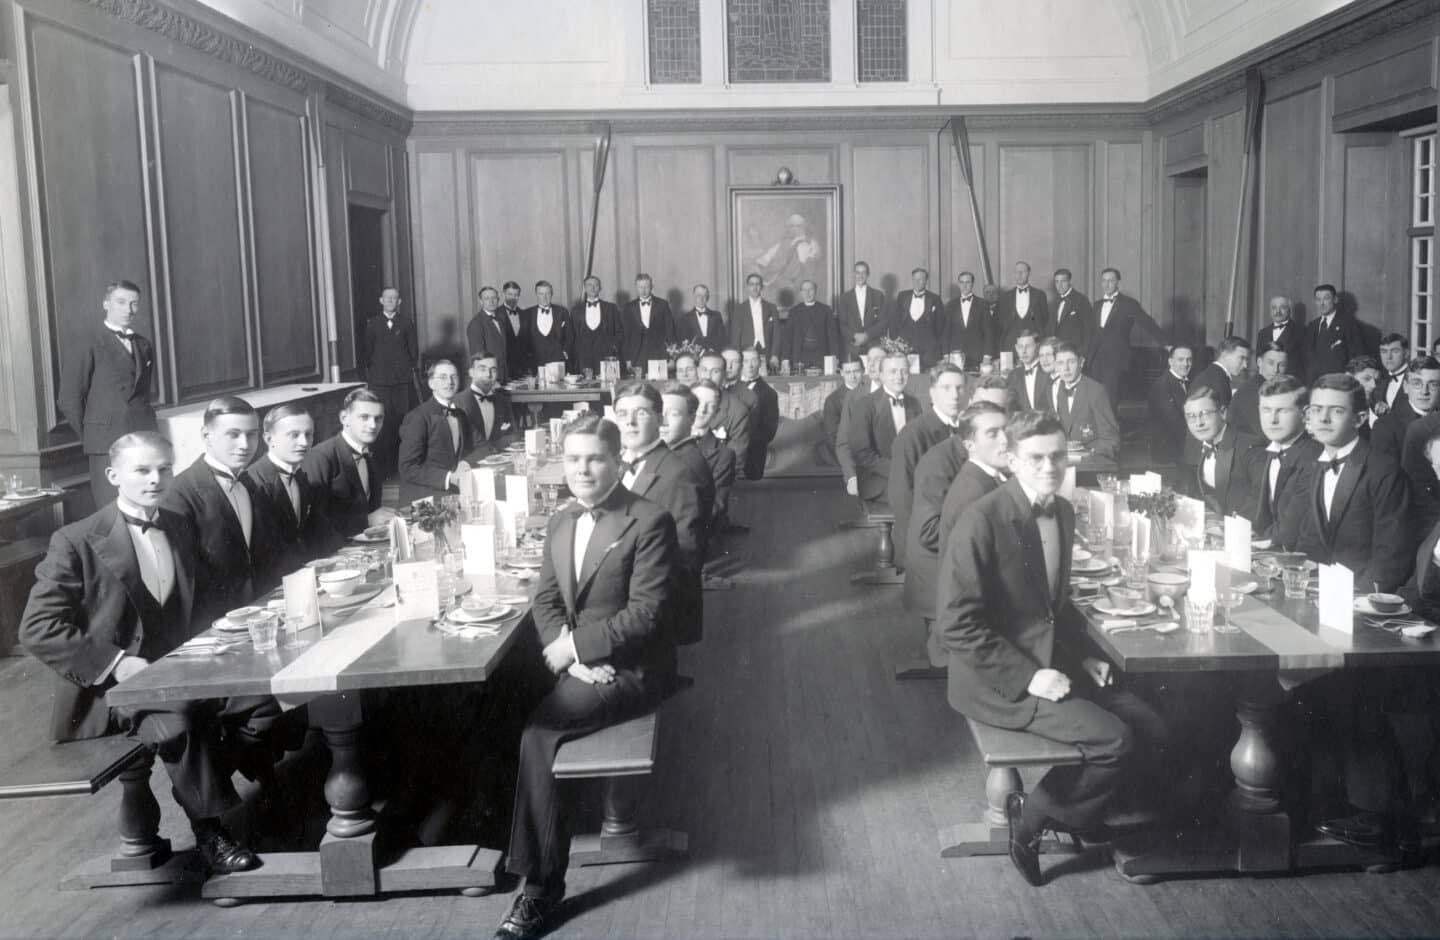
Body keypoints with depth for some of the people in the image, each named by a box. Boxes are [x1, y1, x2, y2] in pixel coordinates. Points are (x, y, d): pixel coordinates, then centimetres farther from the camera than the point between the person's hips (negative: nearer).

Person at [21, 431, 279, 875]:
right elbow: (36, 629, -12)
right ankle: (211, 832, -14)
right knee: (179, 721, -33)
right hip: (107, 689, -6)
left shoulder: (180, 528, 9)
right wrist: (115, 663, -20)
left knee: (258, 703, -15)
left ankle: (207, 785, 5)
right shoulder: (76, 542, -10)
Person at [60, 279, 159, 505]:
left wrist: (144, 425, 14)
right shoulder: (89, 343, -2)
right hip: (106, 445, -5)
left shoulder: (145, 345, 15)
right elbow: (69, 399, -2)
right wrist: (88, 436, 3)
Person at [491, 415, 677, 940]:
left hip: (632, 668, -7)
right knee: (539, 738, -16)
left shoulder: (650, 522, -11)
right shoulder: (560, 524, 12)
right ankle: (542, 886, -1)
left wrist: (574, 645, -16)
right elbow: (545, 600, 9)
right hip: (578, 665, 7)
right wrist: (573, 658, -10)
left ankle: (539, 886, -10)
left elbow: (646, 612, -16)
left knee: (536, 732, -23)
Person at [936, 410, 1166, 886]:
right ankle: (1030, 817, 2)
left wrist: (1084, 655, 6)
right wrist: (1027, 677, -21)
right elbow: (955, 623, -21)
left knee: (1150, 732, -2)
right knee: (1113, 741, -20)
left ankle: (1072, 810, 16)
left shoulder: (1062, 512, 7)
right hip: (998, 681, -8)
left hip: (1053, 664, 8)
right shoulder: (982, 521, -19)